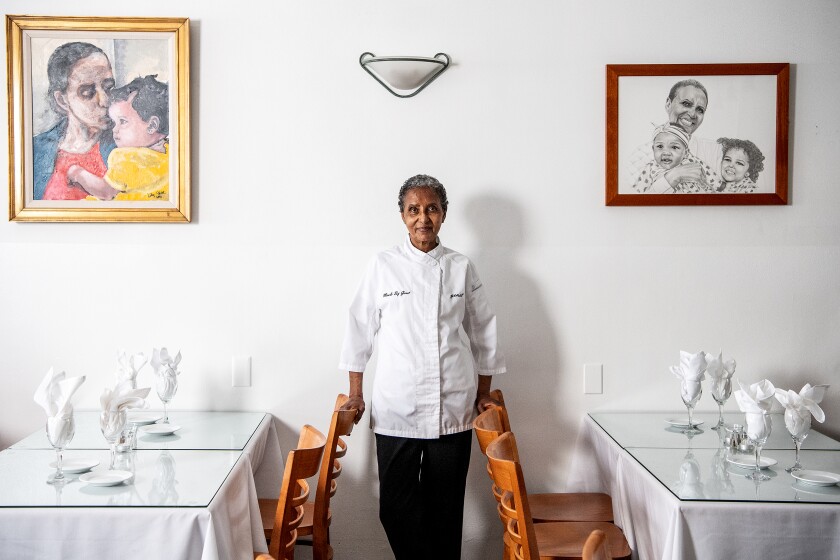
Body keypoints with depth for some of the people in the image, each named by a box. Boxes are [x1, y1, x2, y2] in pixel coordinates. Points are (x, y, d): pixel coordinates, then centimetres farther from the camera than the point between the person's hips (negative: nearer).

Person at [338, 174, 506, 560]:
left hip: (452, 406, 1)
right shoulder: (383, 266, 1)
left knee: (445, 504, 7)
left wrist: (483, 394, 11)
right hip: (395, 407, 0)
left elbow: (483, 334, 11)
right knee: (396, 506, 2)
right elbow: (360, 329, 5)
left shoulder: (461, 268, 4)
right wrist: (355, 395, 4)